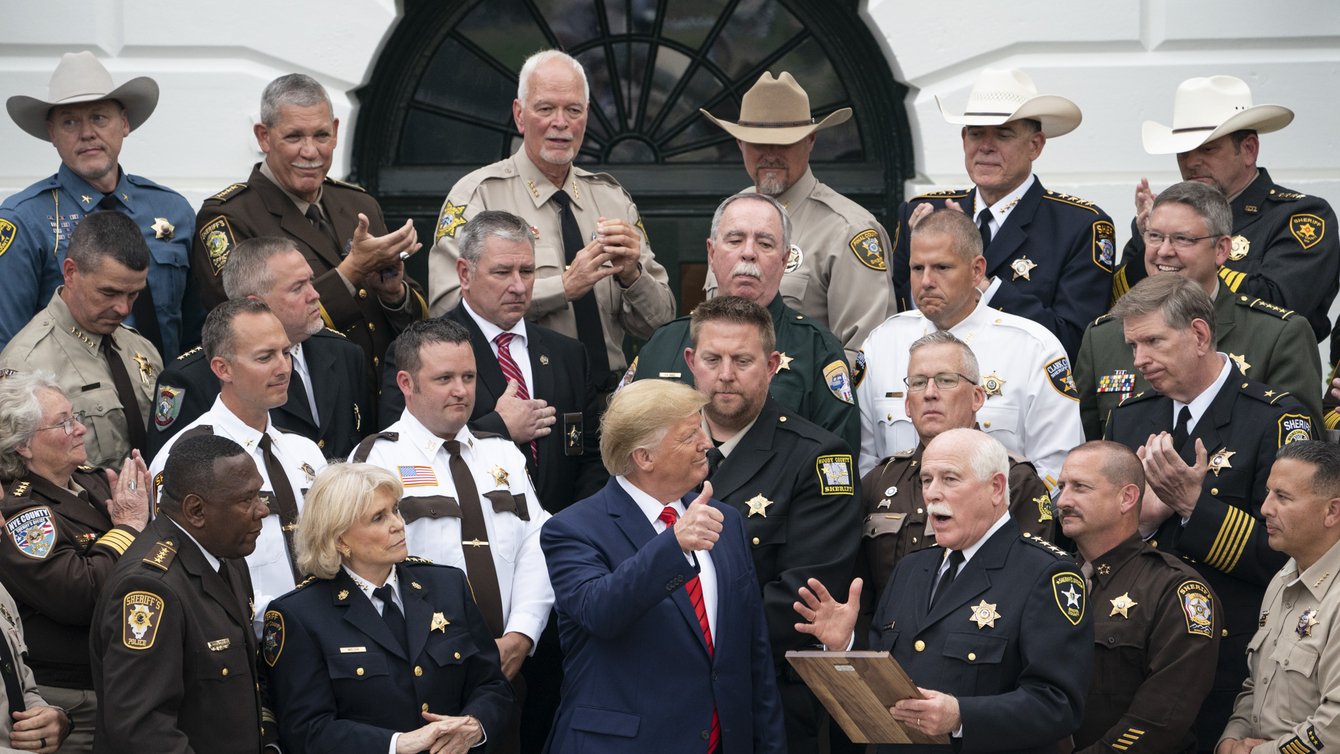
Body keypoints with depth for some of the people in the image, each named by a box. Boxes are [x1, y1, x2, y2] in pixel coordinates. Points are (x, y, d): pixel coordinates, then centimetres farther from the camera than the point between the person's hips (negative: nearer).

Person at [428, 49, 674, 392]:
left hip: (608, 399, 3)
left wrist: (631, 274, -8)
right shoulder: (477, 195, 0)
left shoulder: (613, 199, 15)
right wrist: (564, 285, -17)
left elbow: (659, 324, 12)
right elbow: (449, 306, -15)